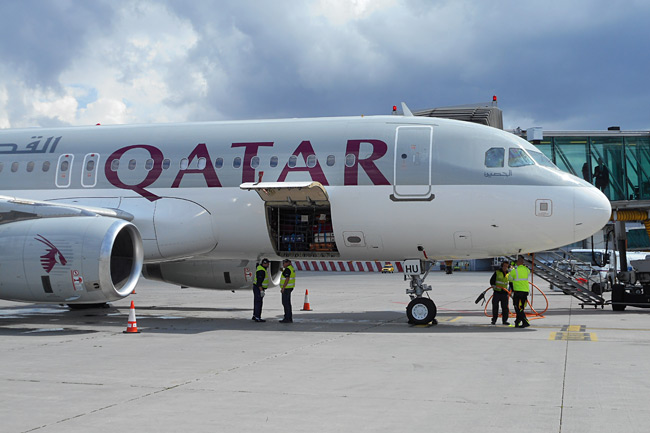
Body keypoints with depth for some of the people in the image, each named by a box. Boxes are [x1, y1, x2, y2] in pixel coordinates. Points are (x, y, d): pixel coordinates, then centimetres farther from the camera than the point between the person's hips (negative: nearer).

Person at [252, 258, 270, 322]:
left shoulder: (259, 267, 6)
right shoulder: (261, 271, -23)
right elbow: (259, 282, -27)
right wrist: (261, 291, -28)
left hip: (257, 287, 10)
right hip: (258, 288, -10)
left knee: (257, 302, 16)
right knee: (258, 303, -7)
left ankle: (255, 316, 23)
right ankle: (257, 318, -6)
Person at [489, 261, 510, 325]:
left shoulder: (508, 274, 9)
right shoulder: (497, 272, 0)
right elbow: (492, 280, 0)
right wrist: (493, 285, -16)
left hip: (504, 293, 2)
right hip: (497, 292, -2)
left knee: (505, 307, 1)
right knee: (495, 306, -1)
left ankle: (505, 320, 8)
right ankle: (494, 320, 6)